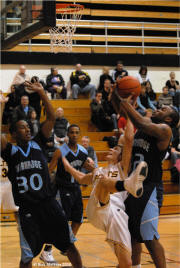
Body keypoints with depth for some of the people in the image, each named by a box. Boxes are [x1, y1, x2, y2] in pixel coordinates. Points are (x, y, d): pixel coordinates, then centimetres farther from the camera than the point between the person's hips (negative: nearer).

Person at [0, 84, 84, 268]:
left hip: (48, 203, 3)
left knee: (69, 244, 9)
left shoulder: (37, 144, 10)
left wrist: (41, 93, -1)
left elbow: (51, 118, 5)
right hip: (27, 209, -3)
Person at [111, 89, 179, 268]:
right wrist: (115, 93, -6)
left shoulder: (164, 130, -9)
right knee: (132, 235, 17)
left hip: (149, 189, -8)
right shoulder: (143, 126, 14)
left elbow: (142, 124, -26)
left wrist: (124, 102, -21)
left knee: (150, 238, -10)